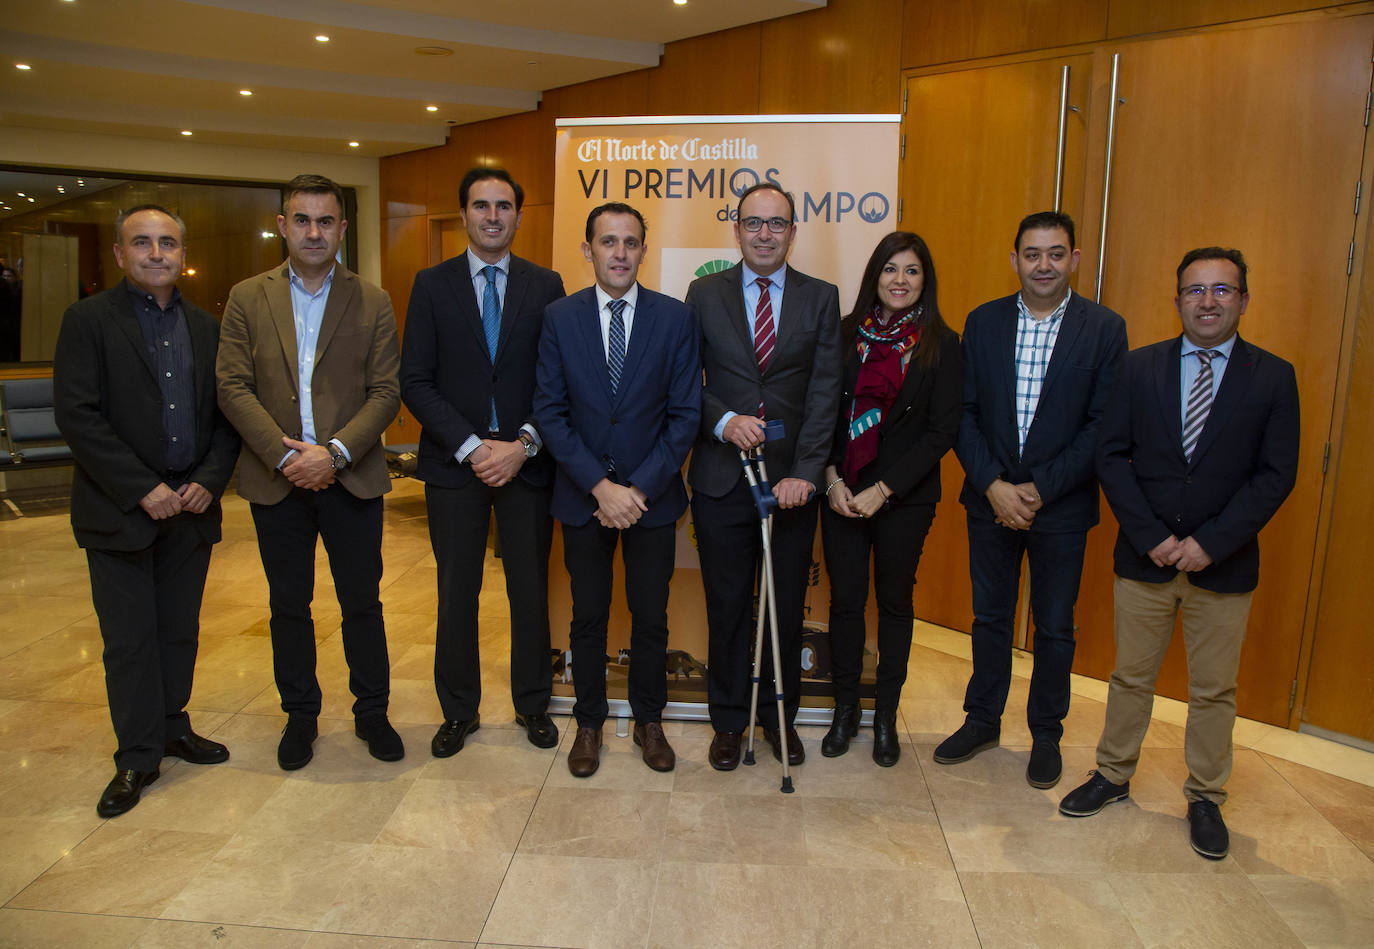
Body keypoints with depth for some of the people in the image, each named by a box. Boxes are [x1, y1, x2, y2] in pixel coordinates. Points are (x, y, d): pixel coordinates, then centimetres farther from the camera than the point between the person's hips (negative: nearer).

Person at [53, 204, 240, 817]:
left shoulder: (205, 327, 10)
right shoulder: (88, 320, -4)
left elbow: (226, 413, 8)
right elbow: (76, 415, -12)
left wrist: (210, 480, -6)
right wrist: (142, 490, -16)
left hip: (191, 507, 4)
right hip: (121, 511, -4)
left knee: (180, 630, 14)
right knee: (129, 640, 4)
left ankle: (172, 726, 31)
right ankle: (137, 758, 17)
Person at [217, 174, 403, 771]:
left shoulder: (373, 302, 2)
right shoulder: (247, 298, 4)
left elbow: (385, 391, -4)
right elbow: (233, 387, -2)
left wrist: (335, 452, -15)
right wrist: (285, 455, -13)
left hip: (352, 477, -1)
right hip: (277, 478, 1)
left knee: (362, 603, 8)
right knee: (289, 606, 12)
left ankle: (372, 711, 25)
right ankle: (300, 715, 28)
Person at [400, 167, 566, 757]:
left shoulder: (545, 285, 5)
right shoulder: (432, 285, 3)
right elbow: (415, 381, -2)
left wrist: (524, 445, -12)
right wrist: (470, 446, -12)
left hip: (526, 460, 0)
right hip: (454, 462, 0)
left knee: (531, 590, 9)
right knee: (457, 593, 9)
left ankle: (532, 704, 27)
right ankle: (458, 710, 26)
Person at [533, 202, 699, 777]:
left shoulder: (675, 318, -3)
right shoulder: (559, 318, -1)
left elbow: (685, 413, -4)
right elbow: (550, 411, -4)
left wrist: (641, 488, -13)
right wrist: (599, 485, -14)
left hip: (653, 493, 0)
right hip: (582, 493, 0)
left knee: (651, 617, 10)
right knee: (588, 617, 12)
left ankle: (648, 720, 30)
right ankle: (589, 723, 30)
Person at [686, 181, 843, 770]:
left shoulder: (821, 298, 4)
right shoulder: (704, 295, 5)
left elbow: (825, 393, -3)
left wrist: (806, 473, -12)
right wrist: (724, 421, -17)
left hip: (792, 480, 1)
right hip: (721, 479, 0)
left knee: (788, 607, 11)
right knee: (727, 608, 10)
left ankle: (780, 716, 31)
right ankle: (728, 721, 27)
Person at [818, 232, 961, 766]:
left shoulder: (941, 346, -3)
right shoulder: (846, 335, 3)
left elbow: (943, 431, -7)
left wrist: (883, 490, -12)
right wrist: (833, 480, -8)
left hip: (905, 498, -1)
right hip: (842, 493, 2)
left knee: (894, 603, 10)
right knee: (846, 601, 7)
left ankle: (886, 717, 25)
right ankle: (845, 711, 24)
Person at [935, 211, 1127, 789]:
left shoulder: (1104, 329, -5)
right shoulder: (983, 322, 1)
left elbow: (1103, 426, -9)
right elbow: (963, 412, -1)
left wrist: (1038, 489, -15)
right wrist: (993, 485, -13)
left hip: (1062, 506, -2)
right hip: (990, 499, 2)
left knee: (1055, 628, 12)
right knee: (989, 617, 15)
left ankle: (1046, 734, 30)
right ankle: (982, 720, 33)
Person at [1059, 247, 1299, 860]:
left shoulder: (1273, 378, -2)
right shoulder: (1140, 367, 1)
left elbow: (1276, 475, -6)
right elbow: (1112, 457, -2)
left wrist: (1211, 542, -14)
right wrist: (1152, 536, -11)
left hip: (1224, 563, 0)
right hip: (1144, 558, 1)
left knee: (1214, 690, 11)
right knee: (1130, 676, 13)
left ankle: (1205, 798, 30)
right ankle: (1113, 776, 31)